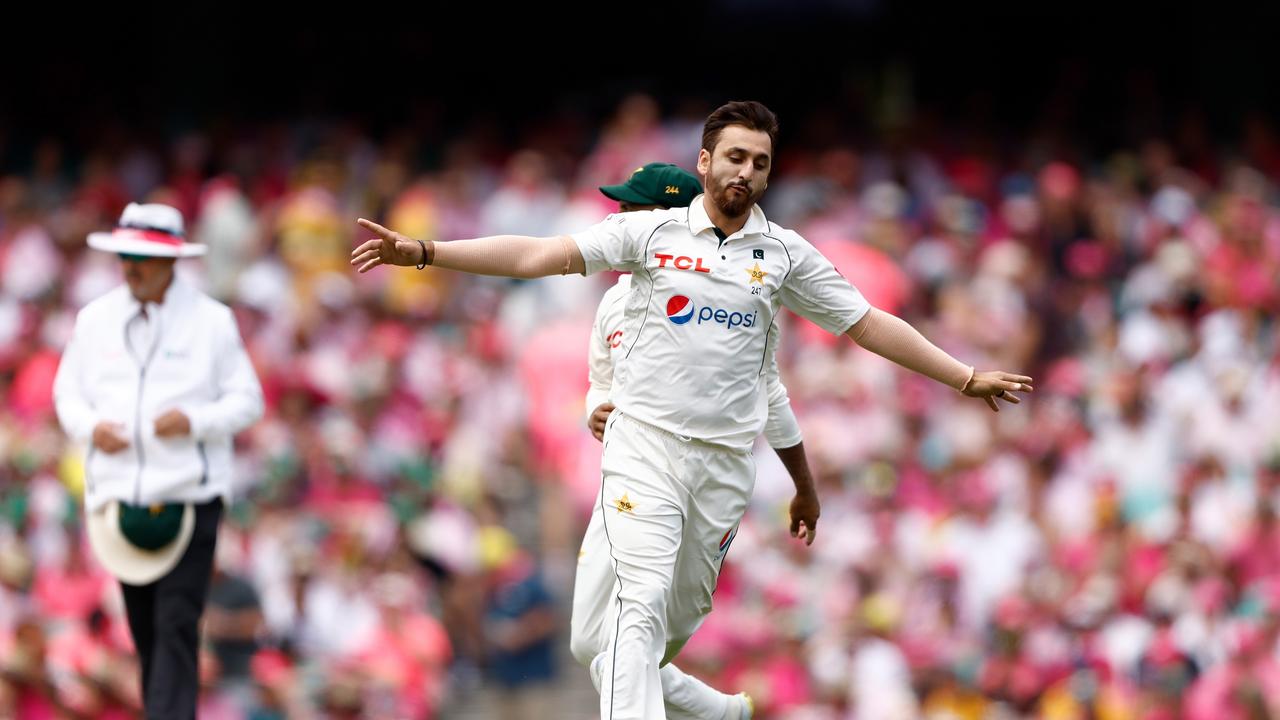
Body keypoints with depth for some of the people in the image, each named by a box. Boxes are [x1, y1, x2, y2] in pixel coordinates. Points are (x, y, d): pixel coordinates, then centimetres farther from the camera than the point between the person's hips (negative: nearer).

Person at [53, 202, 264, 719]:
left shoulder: (211, 321, 0)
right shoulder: (95, 320, 9)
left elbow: (247, 400, 2)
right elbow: (67, 392, 16)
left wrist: (195, 421, -16)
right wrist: (90, 427, -6)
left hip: (189, 496, -4)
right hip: (119, 496, 4)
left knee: (176, 625, -13)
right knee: (145, 632, 7)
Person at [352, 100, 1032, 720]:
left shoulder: (786, 253, 7)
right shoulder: (651, 231, 0)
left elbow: (869, 324, 12)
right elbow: (541, 254, -7)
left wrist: (967, 379, 11)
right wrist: (422, 252, -17)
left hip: (726, 457, 3)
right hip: (645, 442, -3)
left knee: (685, 612, 8)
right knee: (643, 603, -17)